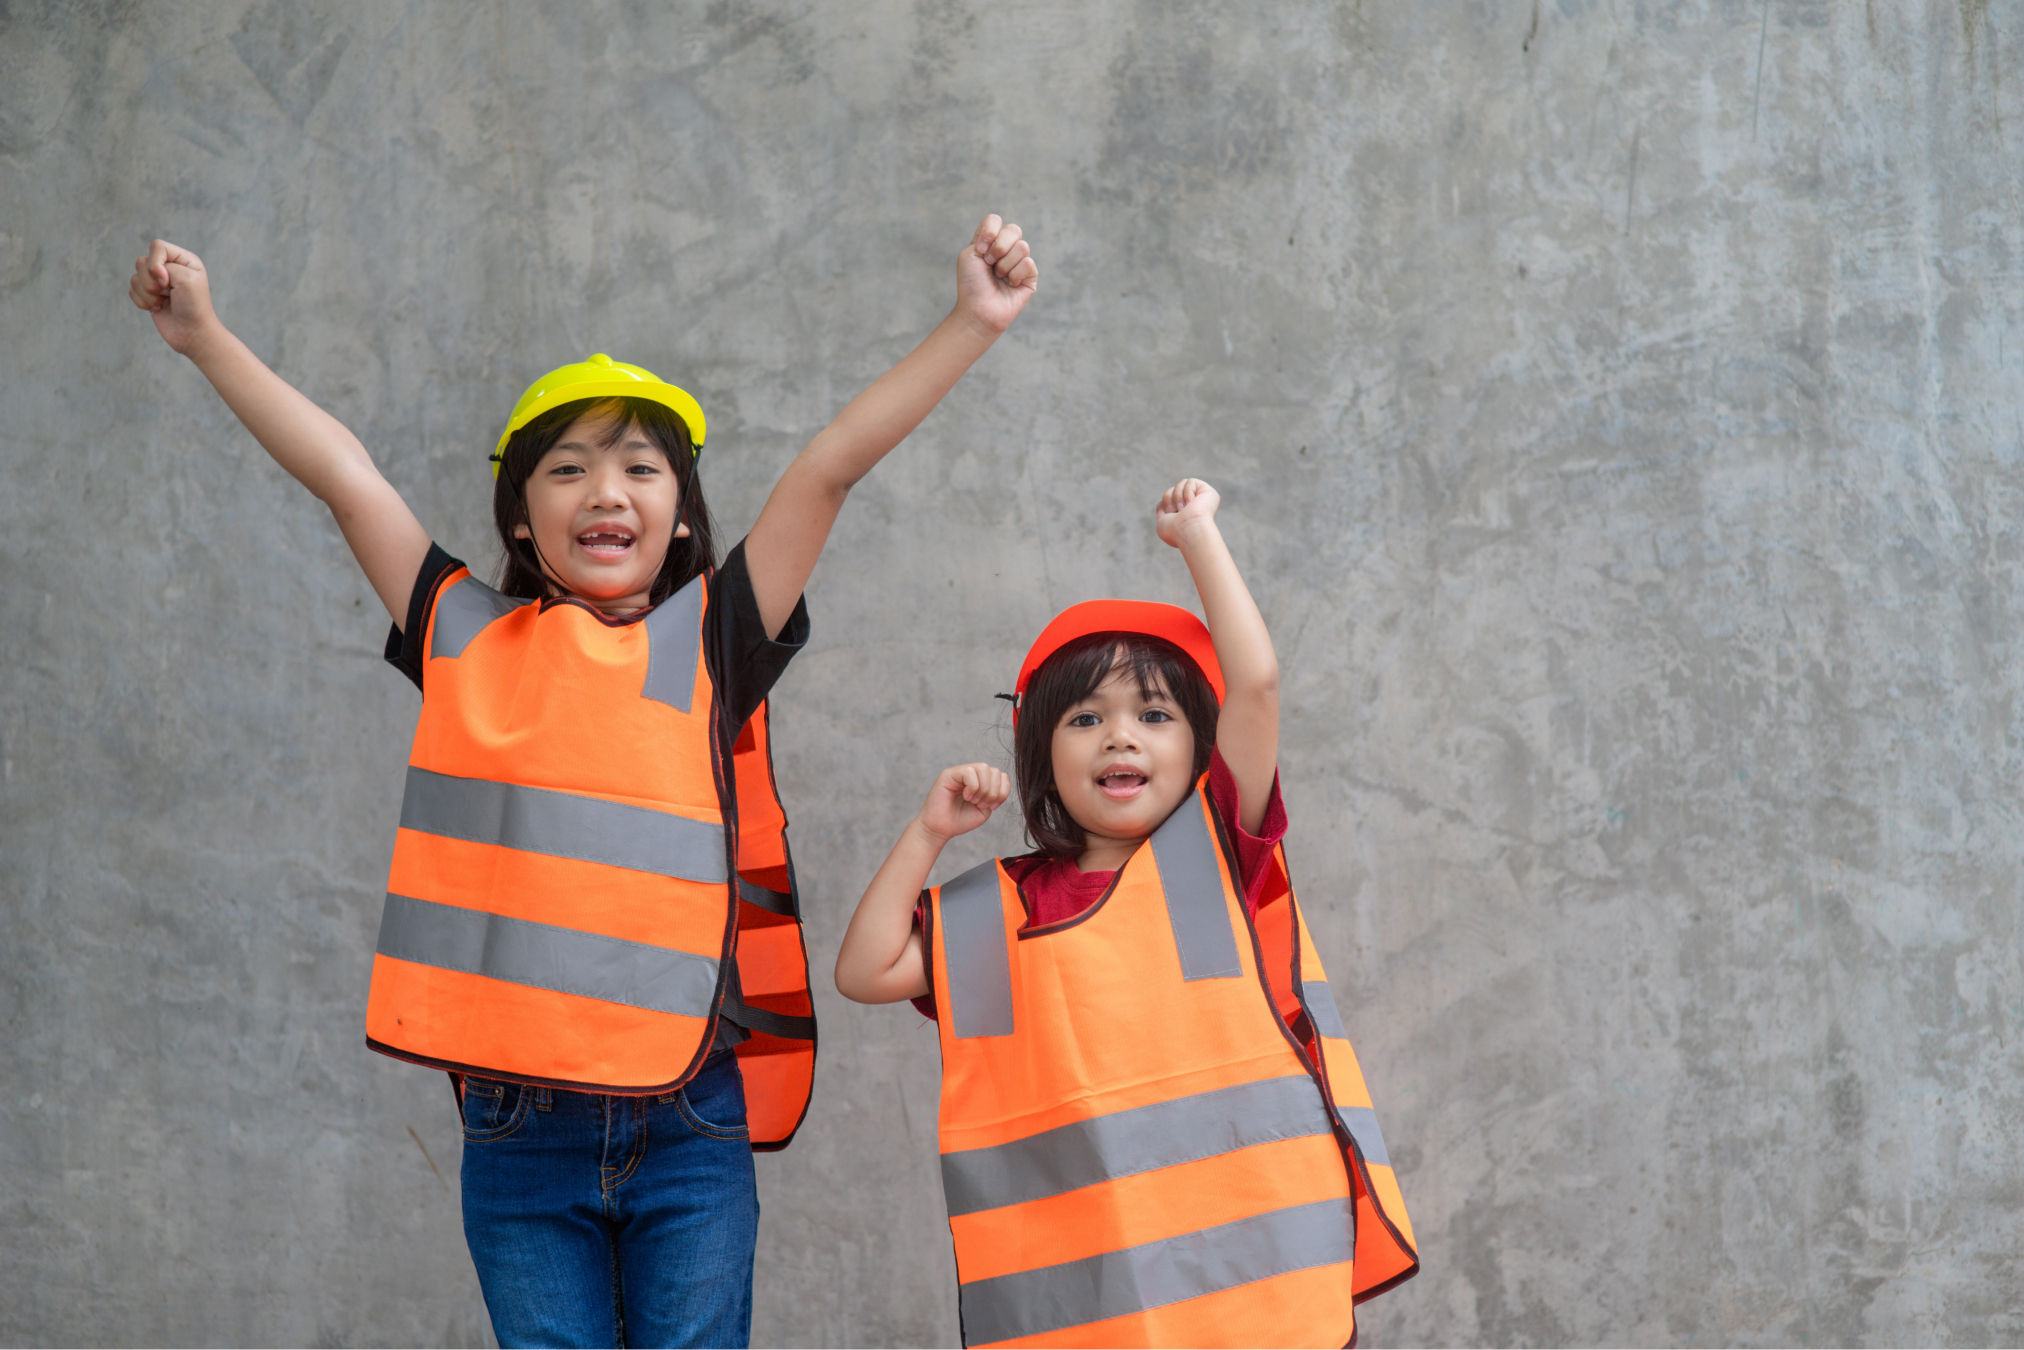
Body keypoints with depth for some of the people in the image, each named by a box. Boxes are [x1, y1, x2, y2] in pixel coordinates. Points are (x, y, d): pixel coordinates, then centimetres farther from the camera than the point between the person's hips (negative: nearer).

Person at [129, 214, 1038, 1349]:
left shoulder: (711, 642, 5)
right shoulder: (469, 642, 8)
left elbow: (832, 466, 0)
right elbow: (342, 470, 10)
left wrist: (973, 323, -3)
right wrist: (206, 337, 14)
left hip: (686, 1126, -1)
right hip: (516, 1127, 1)